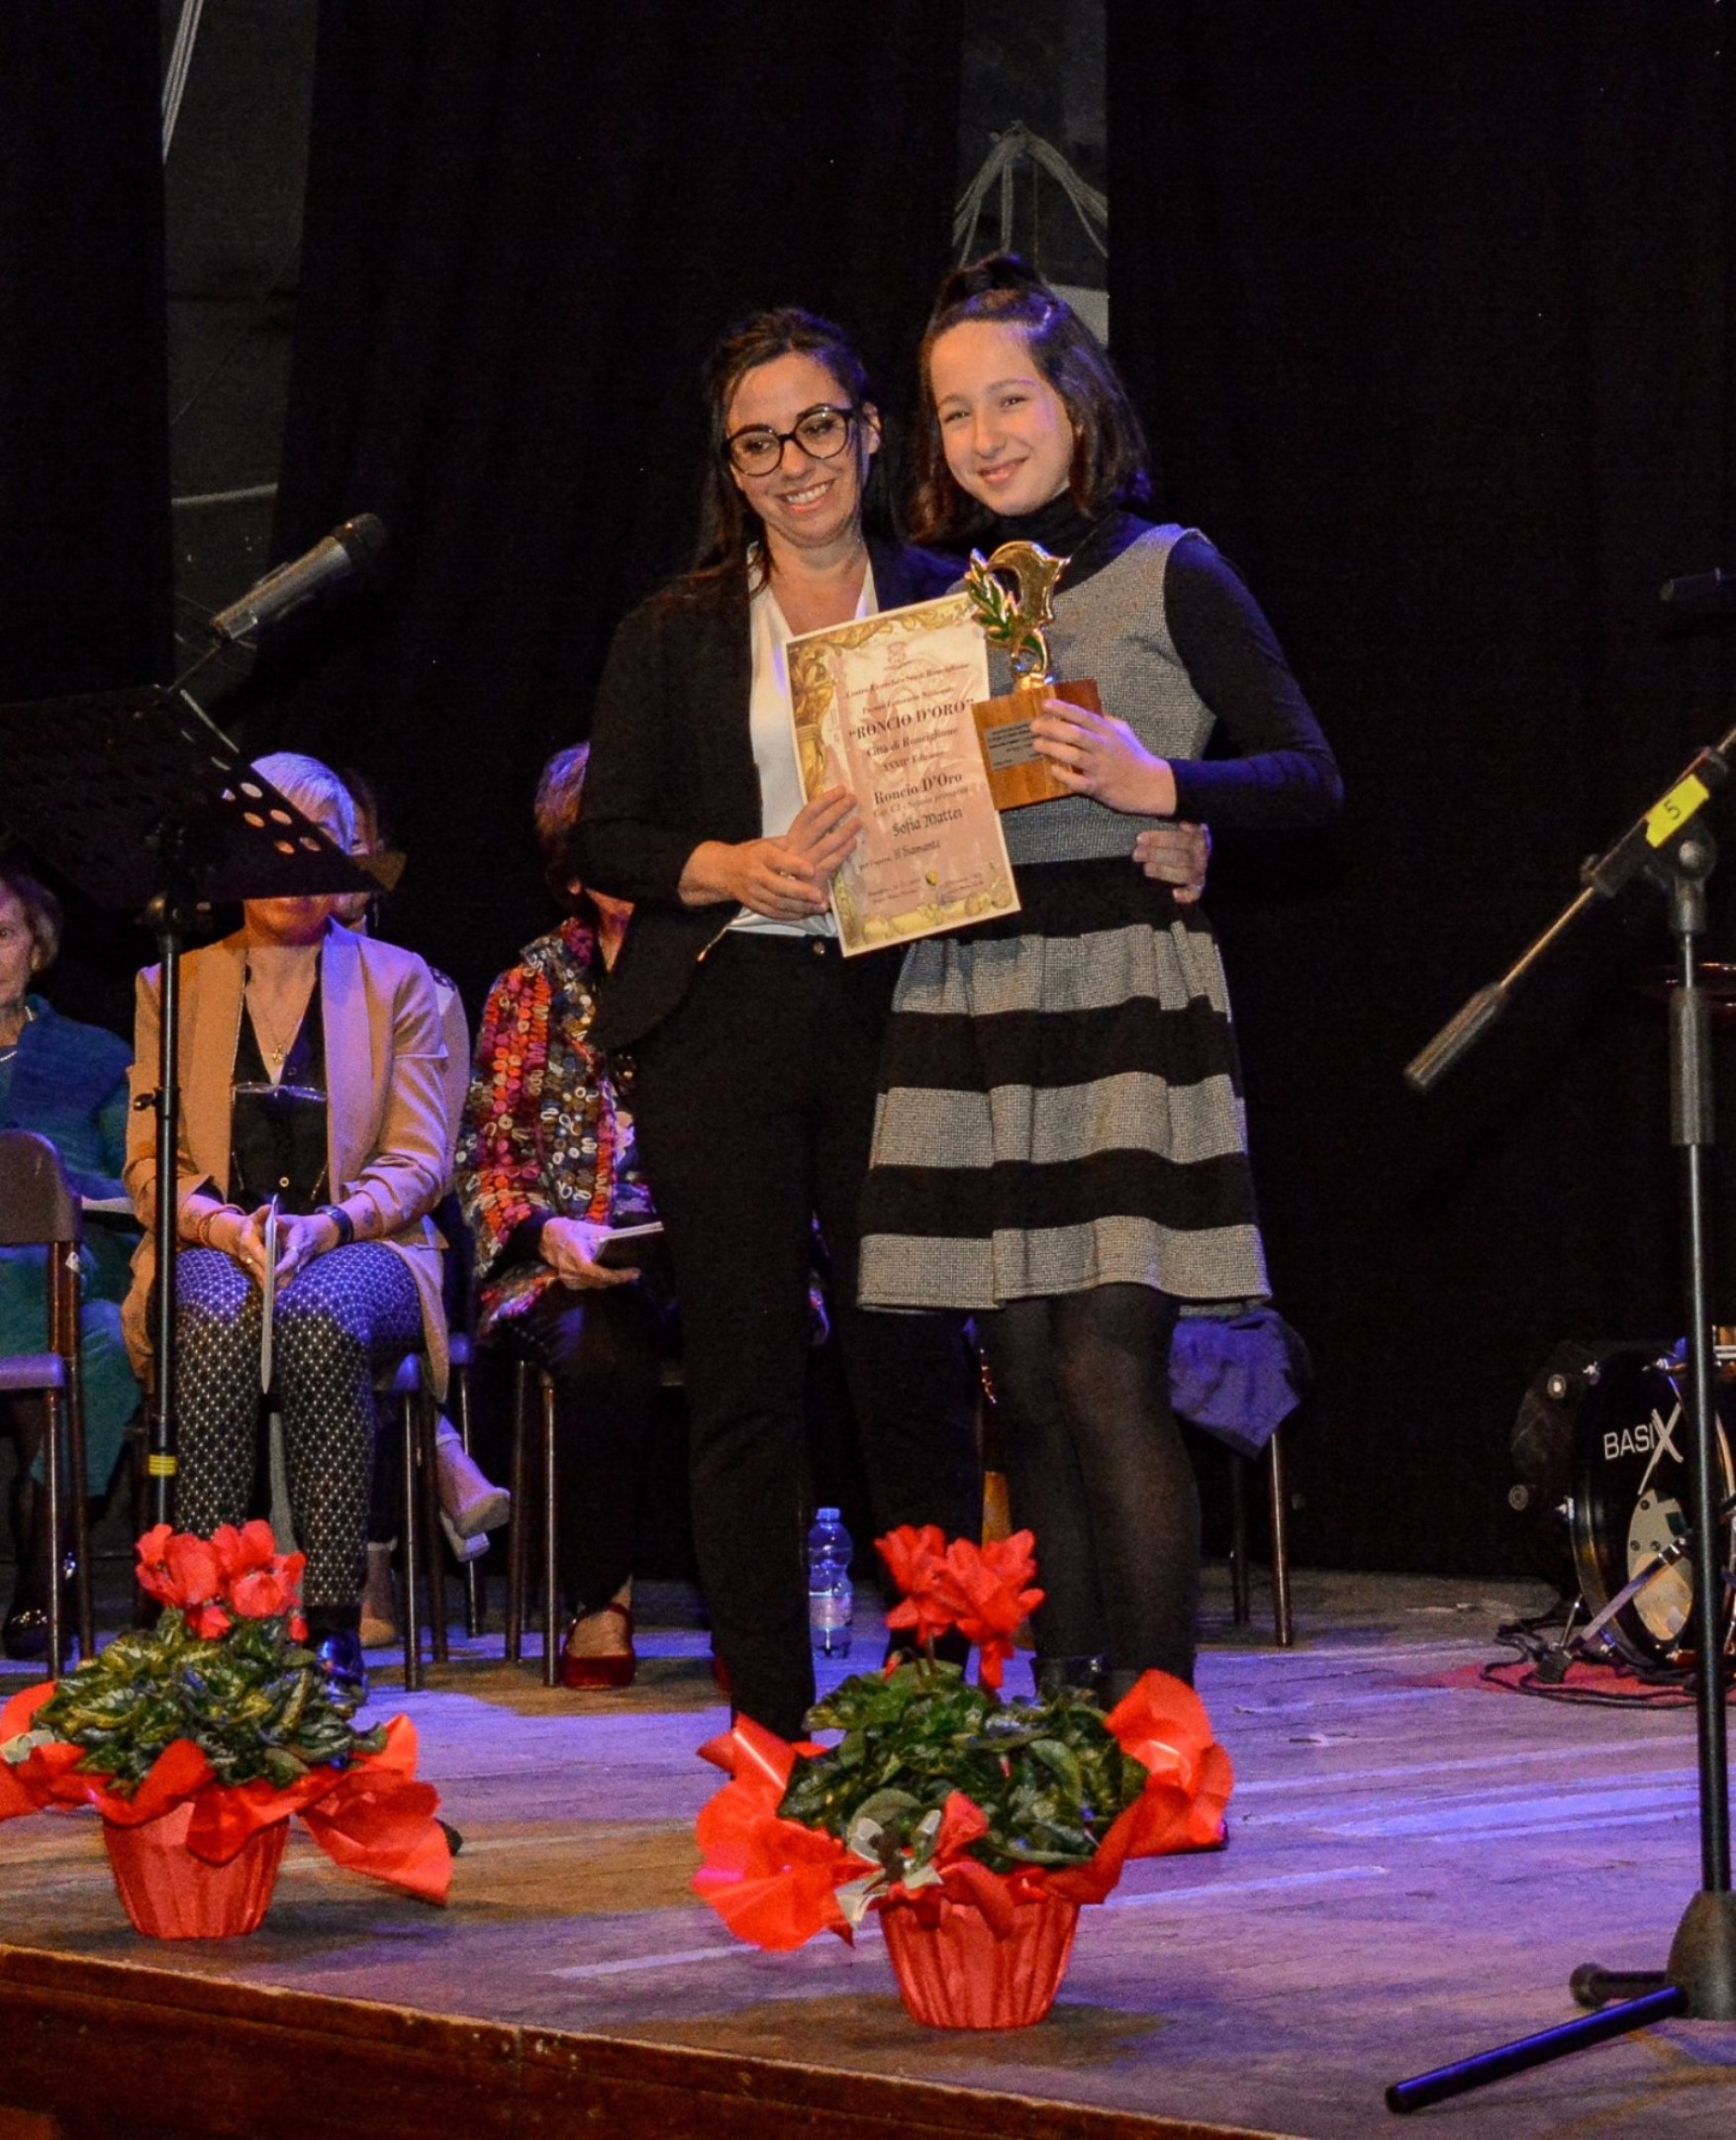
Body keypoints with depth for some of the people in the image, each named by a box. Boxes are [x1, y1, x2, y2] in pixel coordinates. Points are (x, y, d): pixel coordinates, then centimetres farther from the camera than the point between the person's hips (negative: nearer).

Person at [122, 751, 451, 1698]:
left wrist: (325, 1225, -15)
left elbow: (416, 1163, 5)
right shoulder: (173, 986, 17)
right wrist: (224, 1226, -13)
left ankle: (332, 1622, -37)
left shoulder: (398, 983, 14)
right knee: (219, 1324, -37)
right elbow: (148, 1160, 9)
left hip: (359, 1247, -1)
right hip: (211, 1247, 1)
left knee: (324, 1319, -37)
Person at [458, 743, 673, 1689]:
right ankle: (600, 1603, -20)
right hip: (571, 1260, 0)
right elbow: (489, 1151, 9)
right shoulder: (535, 985, 13)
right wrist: (548, 1230, -11)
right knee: (604, 1352, -36)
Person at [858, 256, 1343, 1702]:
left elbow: (1310, 778, -1)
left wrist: (1156, 784, -16)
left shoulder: (1166, 573, 2)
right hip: (967, 1003, 5)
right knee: (1028, 1389, 4)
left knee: (1109, 1374, -12)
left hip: (1124, 993, -5)